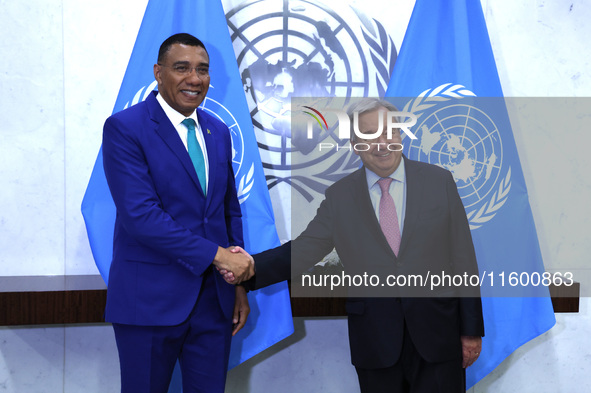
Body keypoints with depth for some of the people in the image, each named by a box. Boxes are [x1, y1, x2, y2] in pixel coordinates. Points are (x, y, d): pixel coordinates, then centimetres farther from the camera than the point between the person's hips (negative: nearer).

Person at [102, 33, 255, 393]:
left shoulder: (219, 132, 11)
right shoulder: (124, 127, -10)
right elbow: (140, 214, -19)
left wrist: (240, 284, 10)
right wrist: (217, 254, -19)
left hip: (214, 298, 5)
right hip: (151, 300, -5)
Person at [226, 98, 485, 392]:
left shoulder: (439, 181, 1)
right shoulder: (338, 197, 2)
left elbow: (463, 257, 2)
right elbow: (302, 251, -2)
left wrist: (472, 329, 1)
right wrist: (251, 266, -21)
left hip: (437, 334, 0)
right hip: (375, 340, 1)